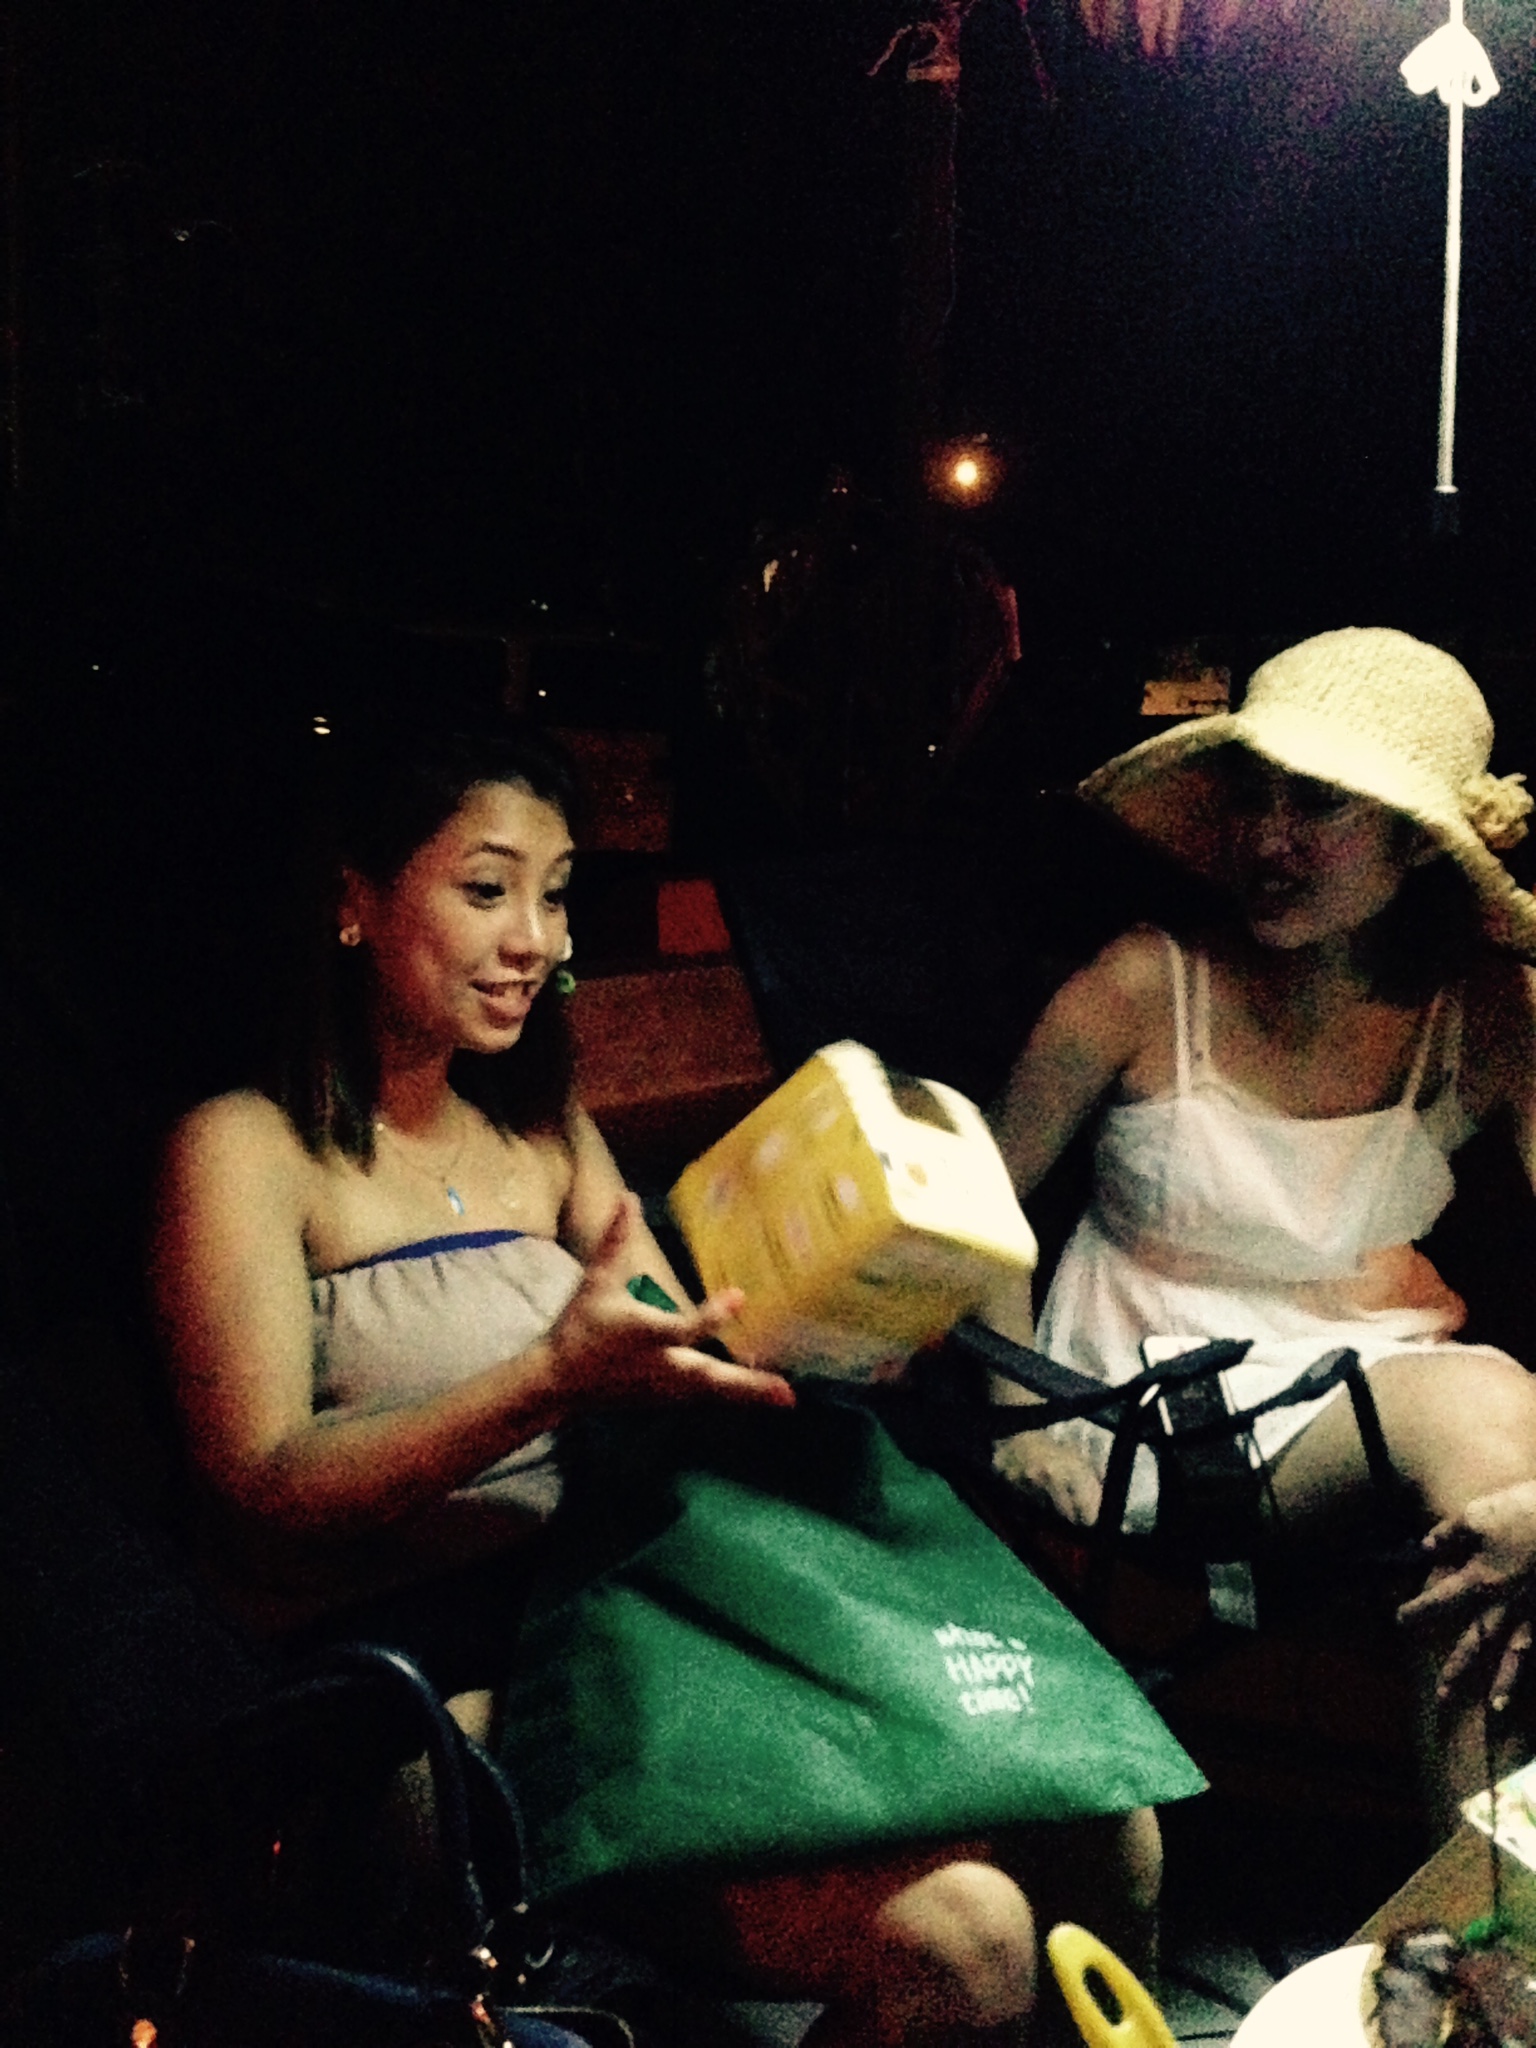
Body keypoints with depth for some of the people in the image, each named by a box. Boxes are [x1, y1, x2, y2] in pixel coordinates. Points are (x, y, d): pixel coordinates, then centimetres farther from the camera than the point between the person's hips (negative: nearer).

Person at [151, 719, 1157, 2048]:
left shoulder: (546, 1129, 19)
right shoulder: (249, 1150, -3)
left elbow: (691, 1365, 12)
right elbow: (264, 1496, -12)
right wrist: (555, 1378, -26)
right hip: (426, 1690, -6)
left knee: (1106, 1833, -14)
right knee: (954, 1934, -24)